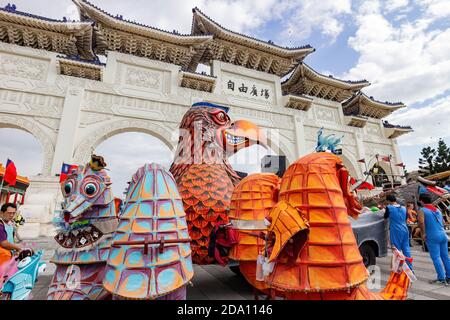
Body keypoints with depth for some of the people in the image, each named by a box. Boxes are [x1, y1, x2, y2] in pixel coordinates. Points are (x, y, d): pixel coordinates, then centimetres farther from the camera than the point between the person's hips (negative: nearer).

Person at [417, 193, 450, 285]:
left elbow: (421, 222, -22)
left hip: (432, 237, -7)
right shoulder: (437, 209, 15)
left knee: (436, 258, -1)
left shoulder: (422, 210, -7)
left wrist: (423, 233, -11)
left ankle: (441, 279, 0)